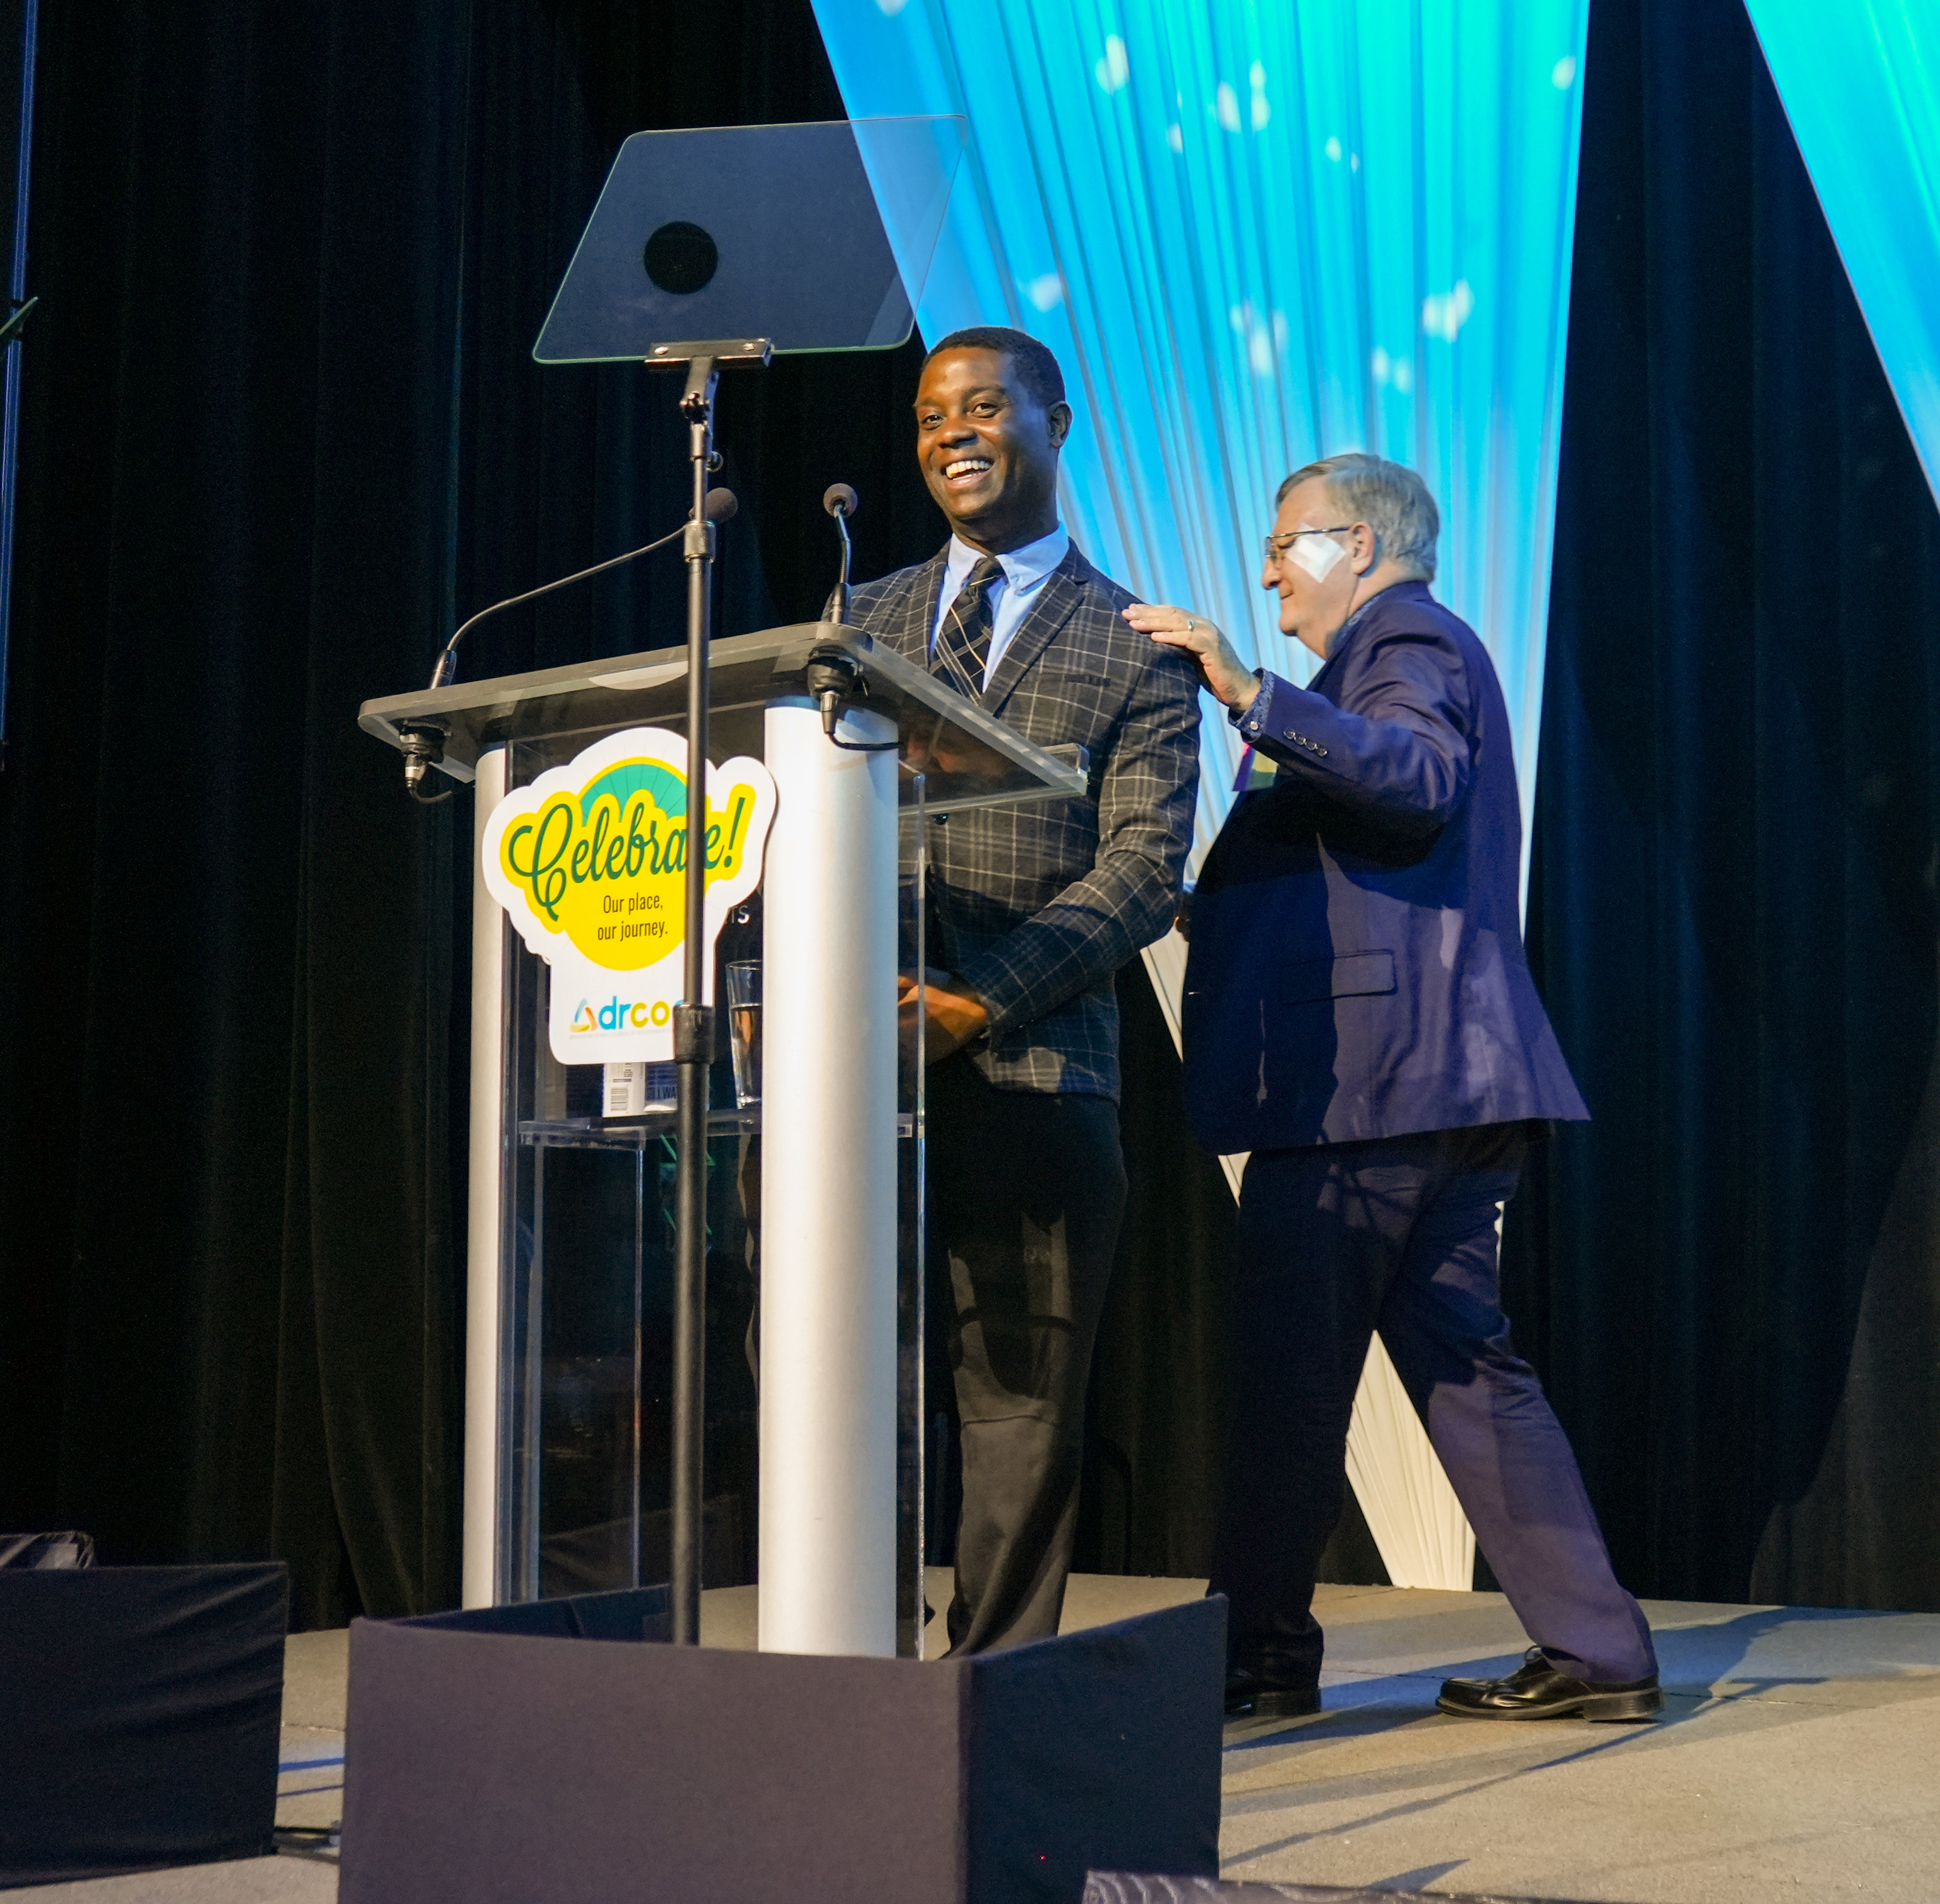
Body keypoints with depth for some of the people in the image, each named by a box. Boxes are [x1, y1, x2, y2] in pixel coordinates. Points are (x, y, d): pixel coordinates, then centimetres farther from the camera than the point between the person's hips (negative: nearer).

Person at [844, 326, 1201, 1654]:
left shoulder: (1137, 651, 6)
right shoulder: (862, 623, 19)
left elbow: (1143, 871, -3)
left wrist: (978, 999, -15)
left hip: (1031, 1067, -3)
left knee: (1023, 1402, 2)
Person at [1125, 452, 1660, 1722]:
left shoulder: (1413, 641, -4)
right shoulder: (1403, 654, 27)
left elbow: (1421, 783, -26)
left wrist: (1252, 696, -32)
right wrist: (1227, 902, 25)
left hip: (1366, 1086, -10)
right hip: (1433, 1084, 10)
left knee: (1292, 1377, -2)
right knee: (1462, 1364, 8)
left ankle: (1260, 1652, 7)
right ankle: (1595, 1653, 9)